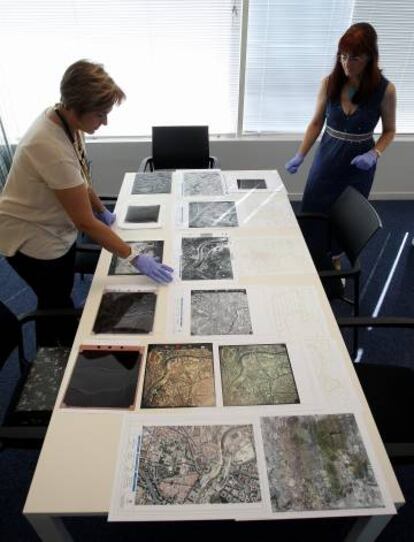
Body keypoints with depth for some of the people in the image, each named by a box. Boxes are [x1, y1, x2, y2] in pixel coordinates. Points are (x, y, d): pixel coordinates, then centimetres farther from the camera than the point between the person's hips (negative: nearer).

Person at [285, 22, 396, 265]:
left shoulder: (385, 89, -14)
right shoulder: (329, 83, -9)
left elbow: (389, 131, -2)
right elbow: (317, 123, 0)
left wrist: (374, 154, -21)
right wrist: (300, 156, -11)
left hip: (359, 162, -1)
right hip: (327, 157, 2)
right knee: (313, 211, 8)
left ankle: (335, 258, 37)